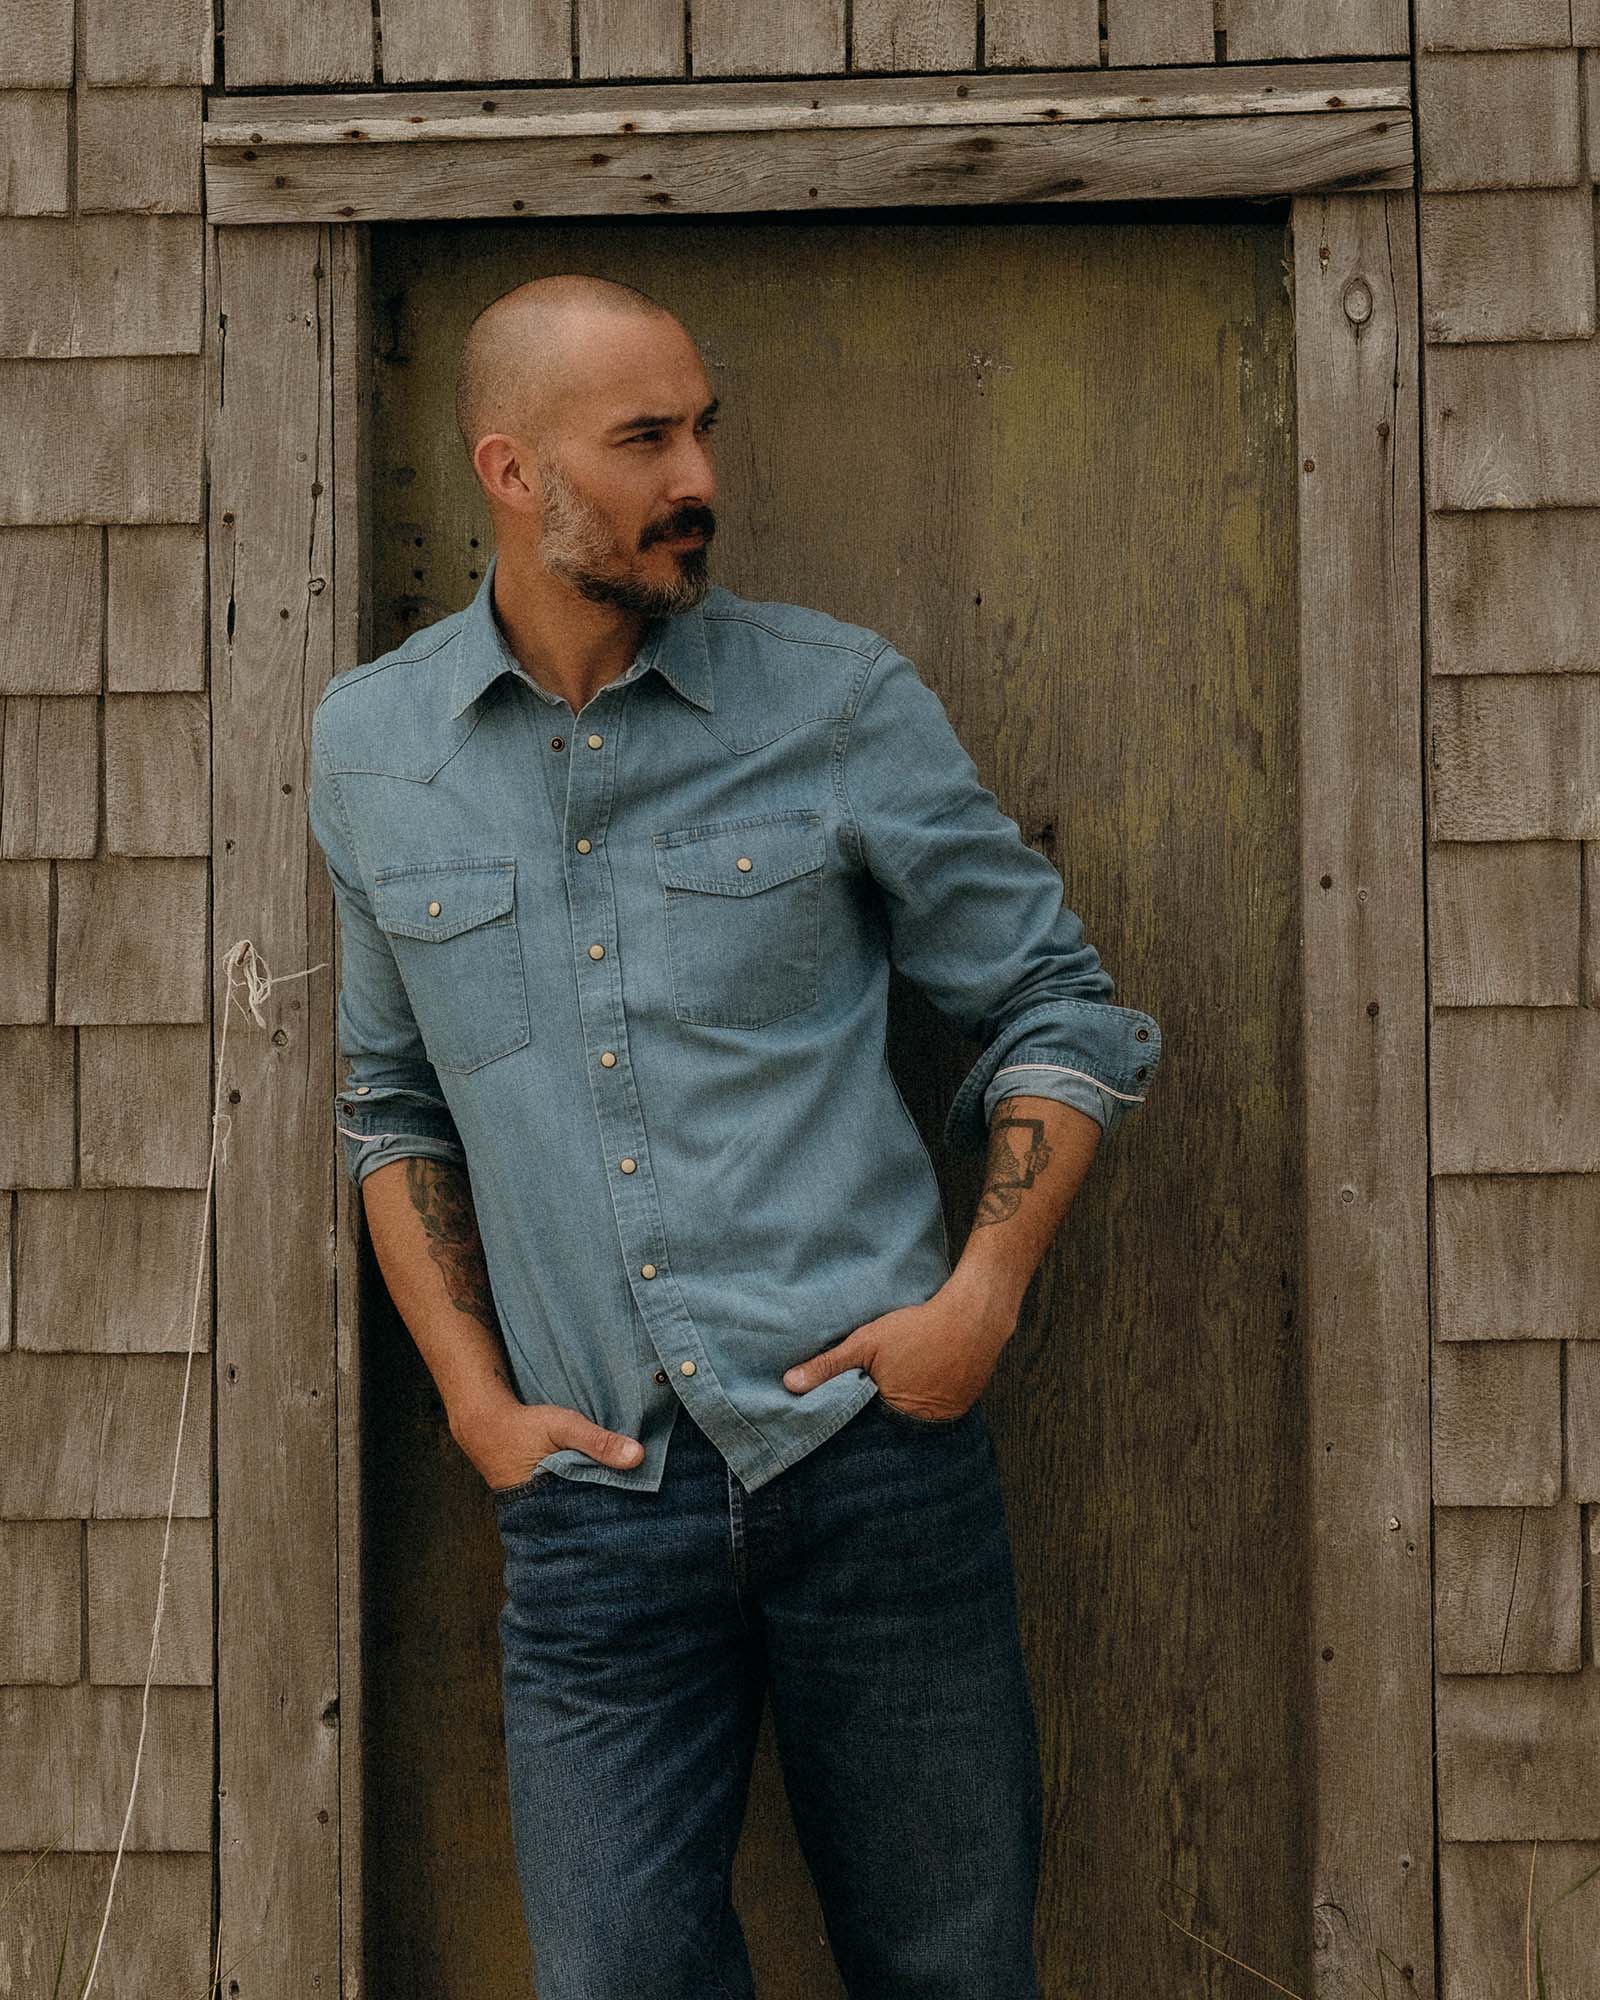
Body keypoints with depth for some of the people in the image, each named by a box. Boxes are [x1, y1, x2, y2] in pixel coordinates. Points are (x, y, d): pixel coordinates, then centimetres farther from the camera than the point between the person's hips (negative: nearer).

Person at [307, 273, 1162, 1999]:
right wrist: (472, 1395, 6)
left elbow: (1060, 1008, 6)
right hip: (593, 1493, 1)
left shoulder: (840, 702, -1)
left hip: (871, 1443, -1)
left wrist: (980, 1298, -6)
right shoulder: (369, 746, 6)